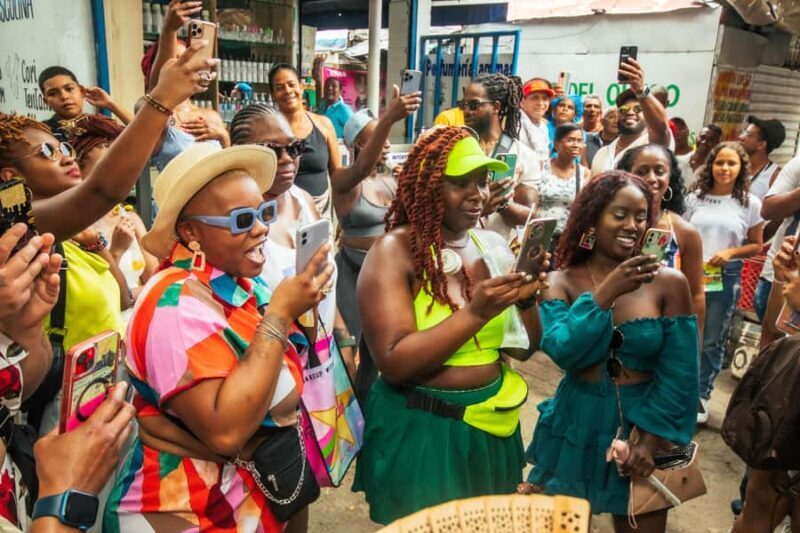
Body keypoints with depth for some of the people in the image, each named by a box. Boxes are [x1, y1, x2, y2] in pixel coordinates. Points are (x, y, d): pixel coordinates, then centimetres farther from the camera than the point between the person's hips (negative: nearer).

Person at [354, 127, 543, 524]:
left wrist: (527, 297, -15)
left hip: (490, 424, 6)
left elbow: (524, 349, 4)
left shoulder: (492, 246, 0)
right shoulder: (395, 252, -16)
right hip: (421, 431, -5)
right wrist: (474, 314, -27)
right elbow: (393, 363, -22)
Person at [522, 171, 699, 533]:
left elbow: (679, 373, -7)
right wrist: (606, 293, -26)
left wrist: (652, 436, -11)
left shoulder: (669, 283, -9)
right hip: (576, 427, 1)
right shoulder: (561, 282, -7)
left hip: (644, 429, 0)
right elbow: (561, 351, -20)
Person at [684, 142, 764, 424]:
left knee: (712, 341, 9)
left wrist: (731, 253, -15)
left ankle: (701, 395, 25)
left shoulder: (750, 203, -3)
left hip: (726, 279, -1)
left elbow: (756, 245, 3)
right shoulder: (695, 197, 2)